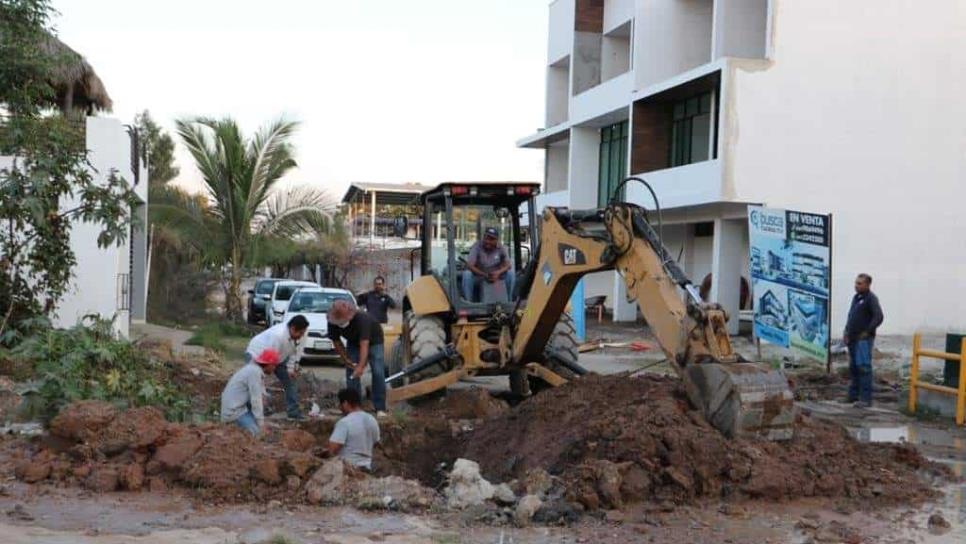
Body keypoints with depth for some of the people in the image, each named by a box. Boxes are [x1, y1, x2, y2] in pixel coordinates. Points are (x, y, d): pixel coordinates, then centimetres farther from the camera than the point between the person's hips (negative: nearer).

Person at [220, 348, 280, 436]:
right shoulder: (255, 372, -19)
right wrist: (261, 424, -15)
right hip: (234, 411, -10)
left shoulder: (253, 368, 11)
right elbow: (256, 400, -20)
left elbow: (256, 396, 11)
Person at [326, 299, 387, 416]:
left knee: (378, 372, -16)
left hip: (373, 341, -4)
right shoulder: (332, 323, -25)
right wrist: (346, 360, -13)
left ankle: (380, 408, -11)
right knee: (351, 372, -6)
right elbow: (336, 341, -8)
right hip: (353, 342, 4)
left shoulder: (362, 319, -41)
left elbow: (364, 344, -47)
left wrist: (361, 366, -56)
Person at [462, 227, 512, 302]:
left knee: (510, 274, -22)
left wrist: (498, 273, -31)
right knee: (467, 274, -32)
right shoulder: (476, 247, -16)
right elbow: (469, 265, -23)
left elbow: (507, 265, -9)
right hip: (478, 276, -2)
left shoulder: (501, 248, -6)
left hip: (494, 276, 2)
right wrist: (485, 275, -33)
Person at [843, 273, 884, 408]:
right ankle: (853, 395, 20)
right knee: (853, 367, 12)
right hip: (853, 339, 8)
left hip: (863, 339, -8)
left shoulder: (871, 298, -9)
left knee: (863, 367, -10)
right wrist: (846, 332, 15)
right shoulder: (856, 297, 17)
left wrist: (867, 332, -16)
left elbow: (878, 317, -18)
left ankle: (865, 399, -10)